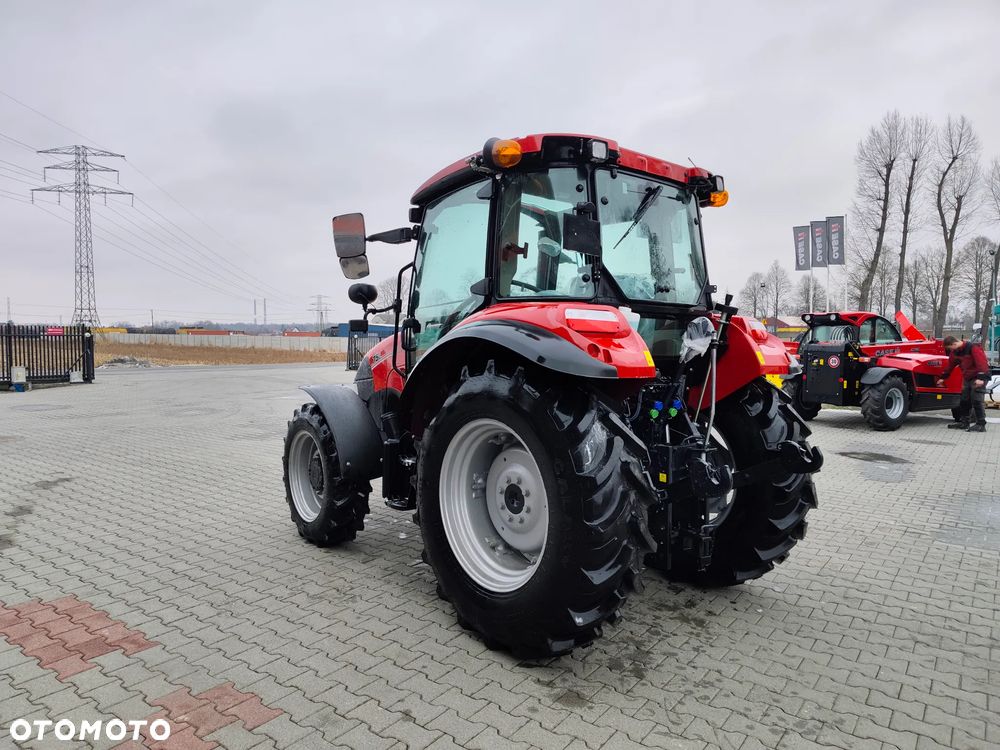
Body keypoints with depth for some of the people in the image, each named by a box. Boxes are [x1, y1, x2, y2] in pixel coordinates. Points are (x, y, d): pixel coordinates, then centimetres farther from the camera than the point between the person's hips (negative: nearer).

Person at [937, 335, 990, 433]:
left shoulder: (973, 348, -19)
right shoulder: (955, 352, 7)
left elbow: (981, 362, -26)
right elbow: (950, 365, 18)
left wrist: (981, 377, -32)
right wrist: (943, 378, 23)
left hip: (978, 378, -8)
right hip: (967, 378, 9)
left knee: (977, 400, -10)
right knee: (964, 401, 10)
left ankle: (981, 424, -6)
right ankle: (964, 422, 18)